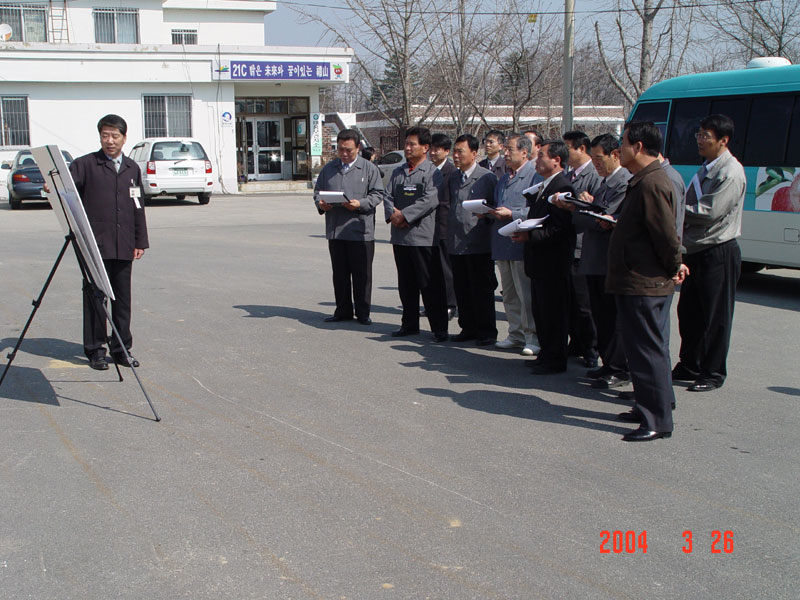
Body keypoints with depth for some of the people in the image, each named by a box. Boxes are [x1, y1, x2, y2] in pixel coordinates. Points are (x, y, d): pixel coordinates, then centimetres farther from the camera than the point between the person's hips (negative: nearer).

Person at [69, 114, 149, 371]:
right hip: (95, 244, -4)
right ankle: (95, 350, 9)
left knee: (122, 298, 7)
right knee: (94, 296, 1)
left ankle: (121, 348, 17)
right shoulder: (85, 164, 2)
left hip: (124, 246, 4)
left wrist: (141, 241, 13)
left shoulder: (132, 168, 15)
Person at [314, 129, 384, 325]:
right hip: (335, 231, 4)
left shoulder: (369, 168, 2)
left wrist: (360, 204, -17)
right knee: (340, 274, 10)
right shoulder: (329, 169, 14)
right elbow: (318, 191, 18)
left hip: (361, 231, -4)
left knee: (362, 275, 1)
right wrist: (320, 204, -4)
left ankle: (362, 312, 11)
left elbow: (377, 194, -1)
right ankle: (343, 310, 20)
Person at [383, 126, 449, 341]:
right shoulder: (398, 172, 16)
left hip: (424, 237, -6)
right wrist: (392, 213, -9)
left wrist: (404, 215, -16)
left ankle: (439, 328, 2)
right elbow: (387, 195, 11)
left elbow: (430, 200, -16)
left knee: (430, 285, -4)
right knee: (406, 284, 13)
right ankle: (409, 324, 24)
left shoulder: (433, 173, -4)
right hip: (400, 237, 6)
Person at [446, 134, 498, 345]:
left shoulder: (487, 177, -5)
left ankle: (487, 332, 10)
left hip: (478, 243, -6)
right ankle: (468, 328, 21)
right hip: (456, 244, 6)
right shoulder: (453, 178, 14)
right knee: (462, 289, 10)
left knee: (482, 289, 1)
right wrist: (449, 233, 15)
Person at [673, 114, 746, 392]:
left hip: (719, 253, -9)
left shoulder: (731, 173, -16)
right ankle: (689, 366, 27)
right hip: (695, 251, 9)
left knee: (716, 317, 1)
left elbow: (710, 212, -22)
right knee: (688, 312, 14)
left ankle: (713, 374, 11)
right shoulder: (707, 169, 13)